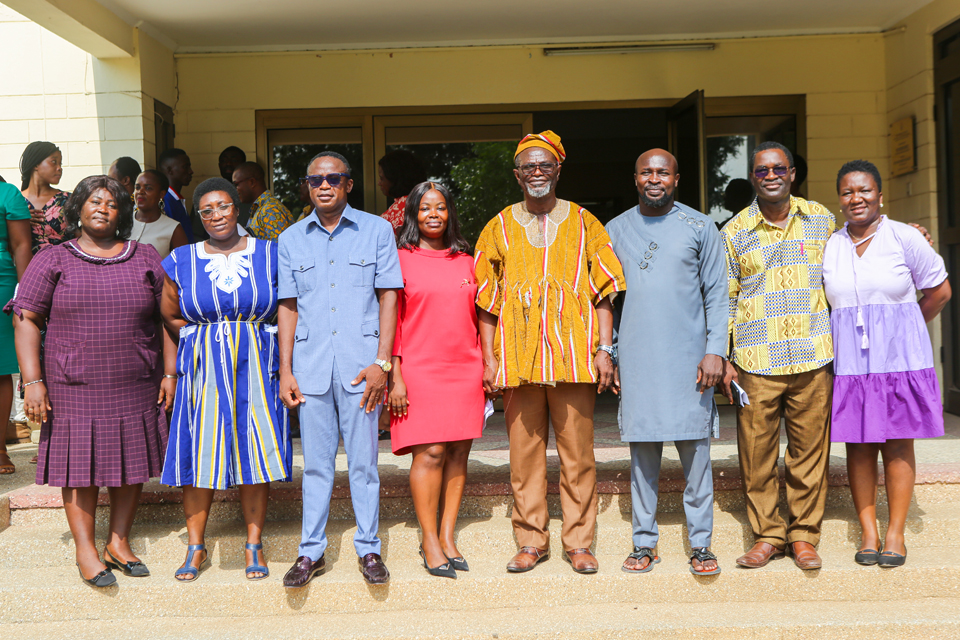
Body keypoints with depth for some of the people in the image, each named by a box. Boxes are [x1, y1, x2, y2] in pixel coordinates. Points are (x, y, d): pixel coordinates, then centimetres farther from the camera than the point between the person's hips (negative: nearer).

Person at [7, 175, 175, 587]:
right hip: (74, 386, -2)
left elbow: (167, 319, 10)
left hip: (136, 387, 3)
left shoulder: (145, 259, 8)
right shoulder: (52, 261, 2)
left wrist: (169, 372, 4)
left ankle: (119, 543, 21)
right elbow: (26, 319, -2)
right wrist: (32, 381, -10)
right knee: (81, 463, 0)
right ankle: (85, 550, 11)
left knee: (131, 461, 7)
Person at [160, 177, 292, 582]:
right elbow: (170, 317, 16)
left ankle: (254, 546, 9)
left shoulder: (269, 255, 4)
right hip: (203, 371, 1)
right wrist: (208, 340, 10)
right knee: (199, 454, 0)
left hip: (257, 367, 0)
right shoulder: (181, 261, 6)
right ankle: (196, 547, 11)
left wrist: (252, 338, 4)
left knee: (256, 453, -1)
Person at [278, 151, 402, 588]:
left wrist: (381, 362, -6)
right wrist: (285, 370, 5)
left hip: (360, 366, -2)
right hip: (310, 366, 2)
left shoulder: (376, 231, 4)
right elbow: (288, 306, 11)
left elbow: (388, 297, 2)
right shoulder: (291, 240, 11)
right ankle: (311, 551, 16)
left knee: (363, 461, 3)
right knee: (316, 462, 6)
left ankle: (368, 549, 15)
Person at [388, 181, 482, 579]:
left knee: (458, 453, 3)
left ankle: (448, 537, 11)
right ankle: (430, 543, -1)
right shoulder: (401, 260, 1)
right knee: (430, 452, -9)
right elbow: (391, 321, -2)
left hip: (465, 368, 4)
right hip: (420, 370, -4)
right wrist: (395, 376, -9)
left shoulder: (465, 261, 14)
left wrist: (485, 368, 14)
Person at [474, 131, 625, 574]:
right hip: (517, 357, 1)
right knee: (524, 453, 4)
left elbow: (602, 292, 7)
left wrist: (605, 350, -2)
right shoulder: (499, 229, 11)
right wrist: (489, 359, 4)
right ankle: (531, 540, 15)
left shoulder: (583, 223, 9)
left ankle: (578, 541, 12)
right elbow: (487, 301, 11)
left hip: (573, 355, -1)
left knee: (577, 453, 1)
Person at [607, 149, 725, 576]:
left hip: (687, 357, -2)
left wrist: (715, 349, -6)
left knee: (695, 452, 0)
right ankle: (644, 542, 14)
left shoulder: (699, 227, 5)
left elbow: (716, 293, 3)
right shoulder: (616, 230, 11)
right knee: (642, 453, 5)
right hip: (636, 360, 2)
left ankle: (700, 544, 9)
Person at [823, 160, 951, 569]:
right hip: (848, 360, 2)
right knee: (858, 444, 3)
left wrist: (900, 330, 10)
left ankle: (896, 534, 8)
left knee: (898, 443, 1)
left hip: (899, 357, -2)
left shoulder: (904, 238, -2)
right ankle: (868, 532, 11)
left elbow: (939, 291, 5)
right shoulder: (828, 246, 6)